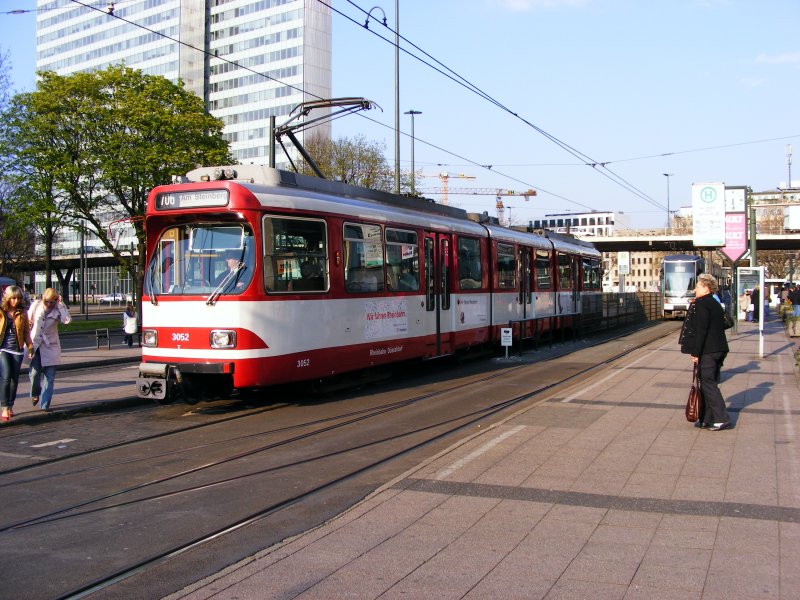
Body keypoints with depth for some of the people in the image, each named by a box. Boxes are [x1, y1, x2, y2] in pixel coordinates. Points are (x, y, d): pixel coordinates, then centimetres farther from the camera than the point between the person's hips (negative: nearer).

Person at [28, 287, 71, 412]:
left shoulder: (58, 309, -3)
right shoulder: (36, 305, 0)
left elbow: (67, 320, -23)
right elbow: (28, 322, 9)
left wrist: (61, 304, -19)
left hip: (50, 346, 0)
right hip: (35, 344, 0)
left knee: (49, 377, 0)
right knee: (34, 373, -11)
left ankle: (45, 405, 7)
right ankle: (35, 394, 20)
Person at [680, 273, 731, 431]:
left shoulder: (701, 305, -14)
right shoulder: (715, 304, 15)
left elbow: (700, 330, -19)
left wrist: (696, 353, -16)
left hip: (707, 351, -9)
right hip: (719, 349, 9)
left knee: (707, 383, -5)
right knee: (710, 383, 13)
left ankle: (721, 419, -7)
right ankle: (708, 419, 16)